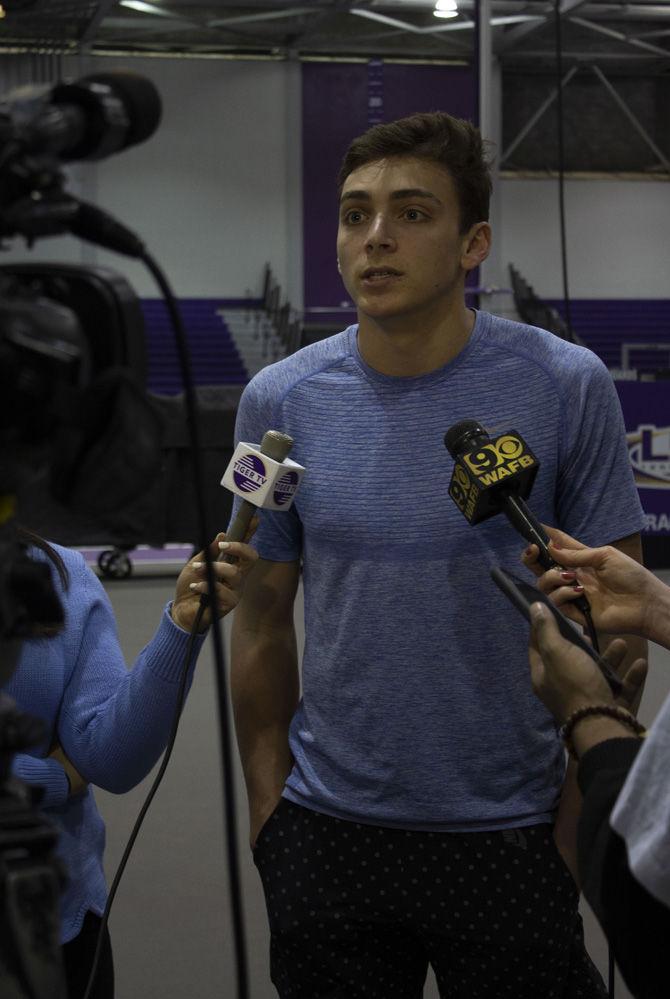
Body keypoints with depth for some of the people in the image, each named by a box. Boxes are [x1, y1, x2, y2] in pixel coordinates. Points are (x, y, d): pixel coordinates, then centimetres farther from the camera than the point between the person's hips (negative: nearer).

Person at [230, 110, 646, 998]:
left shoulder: (567, 387, -10)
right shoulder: (279, 401, -4)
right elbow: (264, 621, 4)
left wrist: (584, 815, -5)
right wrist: (268, 806, 4)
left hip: (510, 836, -1)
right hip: (326, 834, 2)